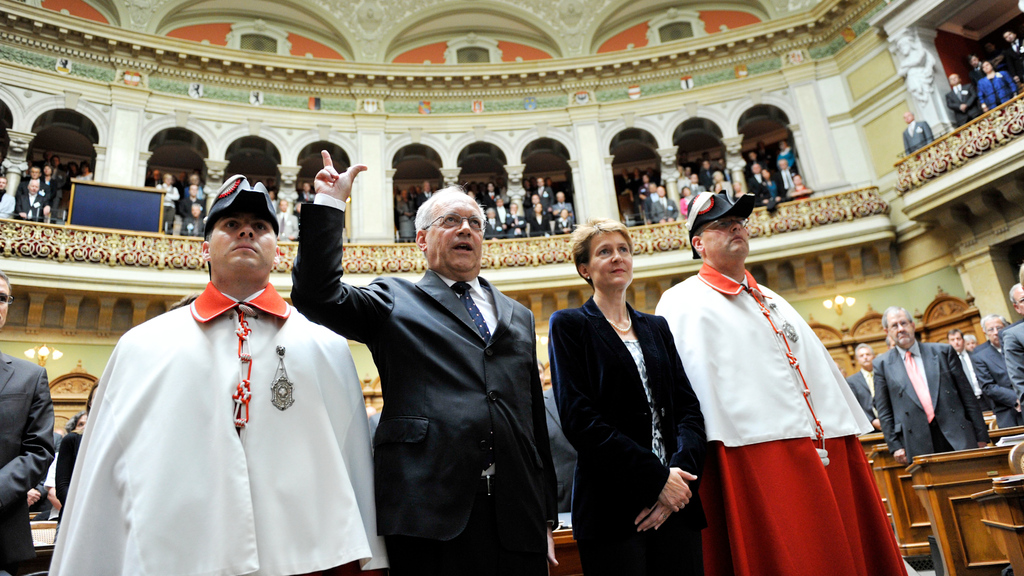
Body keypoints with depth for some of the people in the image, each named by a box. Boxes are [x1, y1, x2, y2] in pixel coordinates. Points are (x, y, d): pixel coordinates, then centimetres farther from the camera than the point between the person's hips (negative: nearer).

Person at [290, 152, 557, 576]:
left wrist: (548, 515, 14)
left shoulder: (519, 317, 18)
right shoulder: (393, 301, 9)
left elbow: (536, 419, 17)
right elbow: (317, 294, -7)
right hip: (430, 513, -3)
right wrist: (329, 203, -7)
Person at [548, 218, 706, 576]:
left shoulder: (657, 327, 16)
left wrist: (681, 471, -10)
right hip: (612, 506, -4)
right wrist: (656, 477, -13)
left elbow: (688, 406, 9)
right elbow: (578, 418, -10)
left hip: (676, 501, 5)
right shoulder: (569, 325, 0)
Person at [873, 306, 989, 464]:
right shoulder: (882, 364, 5)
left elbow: (967, 394, 8)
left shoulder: (943, 351, 9)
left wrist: (981, 436, 5)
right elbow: (884, 411, 6)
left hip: (958, 438, 2)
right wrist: (895, 446, 0)